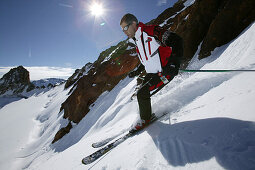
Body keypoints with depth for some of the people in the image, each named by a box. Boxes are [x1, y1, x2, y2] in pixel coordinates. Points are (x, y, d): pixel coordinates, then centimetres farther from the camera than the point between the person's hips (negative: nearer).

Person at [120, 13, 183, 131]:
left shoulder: (151, 31, -12)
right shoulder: (137, 42, 15)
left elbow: (176, 40, -20)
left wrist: (175, 61, -33)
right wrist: (137, 72, 23)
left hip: (165, 71, -9)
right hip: (151, 74, 9)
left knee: (142, 94, -13)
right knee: (141, 94, 10)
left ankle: (145, 119, 11)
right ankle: (148, 117, 32)